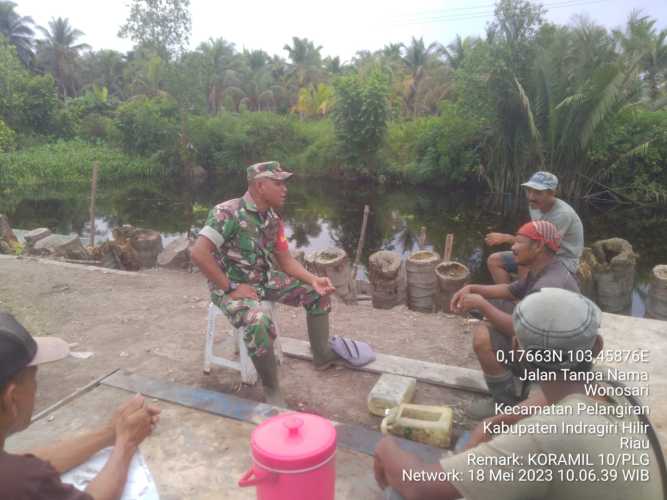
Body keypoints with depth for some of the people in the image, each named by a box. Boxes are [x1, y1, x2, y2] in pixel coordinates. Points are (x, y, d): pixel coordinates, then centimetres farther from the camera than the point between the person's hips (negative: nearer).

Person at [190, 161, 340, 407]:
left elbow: (285, 259, 7)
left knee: (318, 293, 2)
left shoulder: (272, 219, 1)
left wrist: (313, 279, -9)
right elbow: (198, 253, -29)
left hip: (265, 279, 8)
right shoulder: (227, 213, -23)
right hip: (232, 286, -8)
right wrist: (231, 288, -25)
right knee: (259, 324, -35)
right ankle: (271, 388, -11)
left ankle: (322, 355, 16)